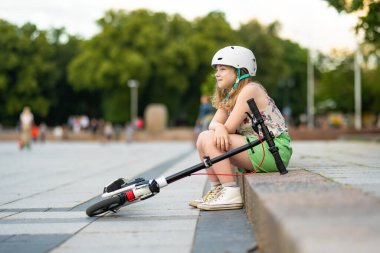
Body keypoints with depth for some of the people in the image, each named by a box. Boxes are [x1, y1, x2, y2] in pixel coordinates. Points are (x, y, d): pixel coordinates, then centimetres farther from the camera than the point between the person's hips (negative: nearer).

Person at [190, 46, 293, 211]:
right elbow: (214, 123, 1)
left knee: (209, 139, -19)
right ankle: (217, 189, 6)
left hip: (274, 150, -9)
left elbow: (229, 128, -18)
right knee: (203, 140, 5)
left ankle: (231, 194, -21)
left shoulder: (250, 89, -13)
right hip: (256, 144, 9)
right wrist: (218, 127, -19)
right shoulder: (228, 96, 16)